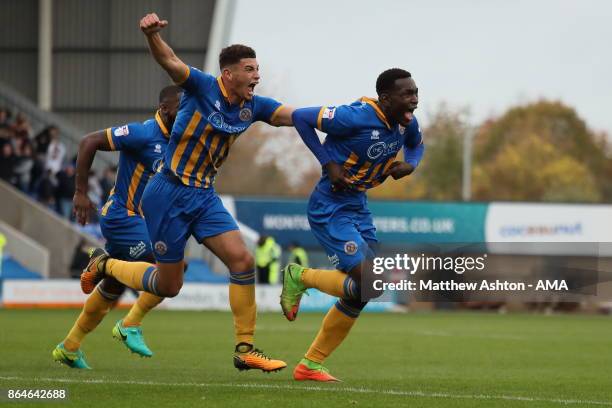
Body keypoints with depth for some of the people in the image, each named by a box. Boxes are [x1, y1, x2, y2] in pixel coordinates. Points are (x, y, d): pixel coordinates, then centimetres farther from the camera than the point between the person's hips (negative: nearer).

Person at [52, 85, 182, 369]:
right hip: (123, 217, -9)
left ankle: (69, 348, 31)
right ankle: (130, 325, -7)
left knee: (112, 288, 18)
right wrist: (81, 193, -19)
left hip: (139, 219, 9)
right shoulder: (144, 134, -19)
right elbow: (89, 142, -19)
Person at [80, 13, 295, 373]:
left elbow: (296, 116, 2)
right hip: (170, 194, -6)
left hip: (204, 196, 6)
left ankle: (245, 349, -1)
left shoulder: (253, 106, 2)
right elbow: (171, 63, -31)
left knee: (243, 261, -9)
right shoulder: (203, 87, -15)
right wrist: (152, 34, -51)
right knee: (169, 285, 2)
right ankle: (105, 266, 30)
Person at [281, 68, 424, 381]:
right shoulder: (356, 117, -24)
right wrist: (329, 164, -20)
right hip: (330, 208, -9)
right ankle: (300, 277, 7)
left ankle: (310, 365, 21)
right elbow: (300, 117, -17)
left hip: (358, 206, 9)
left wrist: (409, 164, -1)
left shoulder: (407, 123, -1)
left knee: (359, 293, 9)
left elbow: (416, 144, 23)